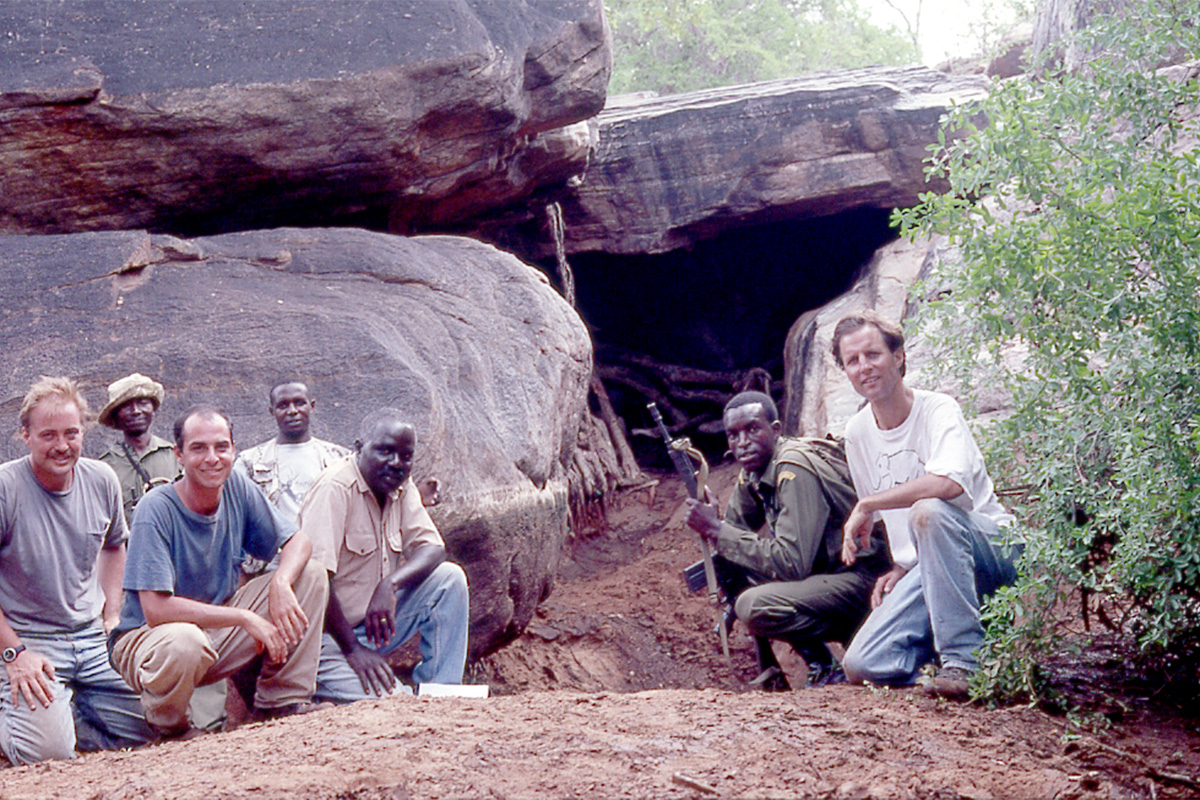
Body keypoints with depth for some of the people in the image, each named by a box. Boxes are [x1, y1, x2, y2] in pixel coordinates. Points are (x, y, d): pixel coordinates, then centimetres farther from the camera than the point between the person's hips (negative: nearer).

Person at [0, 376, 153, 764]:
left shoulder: (102, 480, 3)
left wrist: (112, 616, 12)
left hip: (94, 640, 6)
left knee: (145, 729, -3)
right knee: (49, 750, -22)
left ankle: (62, 709, 20)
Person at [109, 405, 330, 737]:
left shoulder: (237, 488, -3)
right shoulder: (156, 510, -21)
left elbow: (298, 542, 2)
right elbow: (156, 610, -27)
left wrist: (281, 583, -22)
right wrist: (244, 617, -28)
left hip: (219, 628, 6)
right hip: (148, 638, -6)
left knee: (311, 575, -6)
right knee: (184, 642, -42)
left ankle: (283, 698, 0)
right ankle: (167, 723, -7)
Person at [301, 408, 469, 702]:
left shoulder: (401, 487, 6)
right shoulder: (335, 488, -19)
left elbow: (433, 548, -2)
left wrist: (390, 584, -23)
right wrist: (352, 649, -23)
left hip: (374, 622, 8)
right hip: (328, 637, -8)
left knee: (450, 578, -10)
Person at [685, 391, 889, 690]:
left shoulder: (795, 469, -20)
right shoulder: (751, 475, 7)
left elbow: (792, 563, -27)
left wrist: (716, 530, -22)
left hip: (861, 580, -10)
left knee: (756, 607, -28)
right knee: (724, 563, 5)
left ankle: (826, 665, -3)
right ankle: (772, 674, 6)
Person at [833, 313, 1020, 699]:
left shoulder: (937, 410, -13)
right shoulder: (857, 432, 6)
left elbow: (950, 483, -35)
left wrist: (866, 505, -27)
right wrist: (902, 567, 5)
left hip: (993, 547, -5)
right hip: (926, 566, 5)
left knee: (930, 510, -39)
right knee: (864, 664, -17)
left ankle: (963, 658, -29)